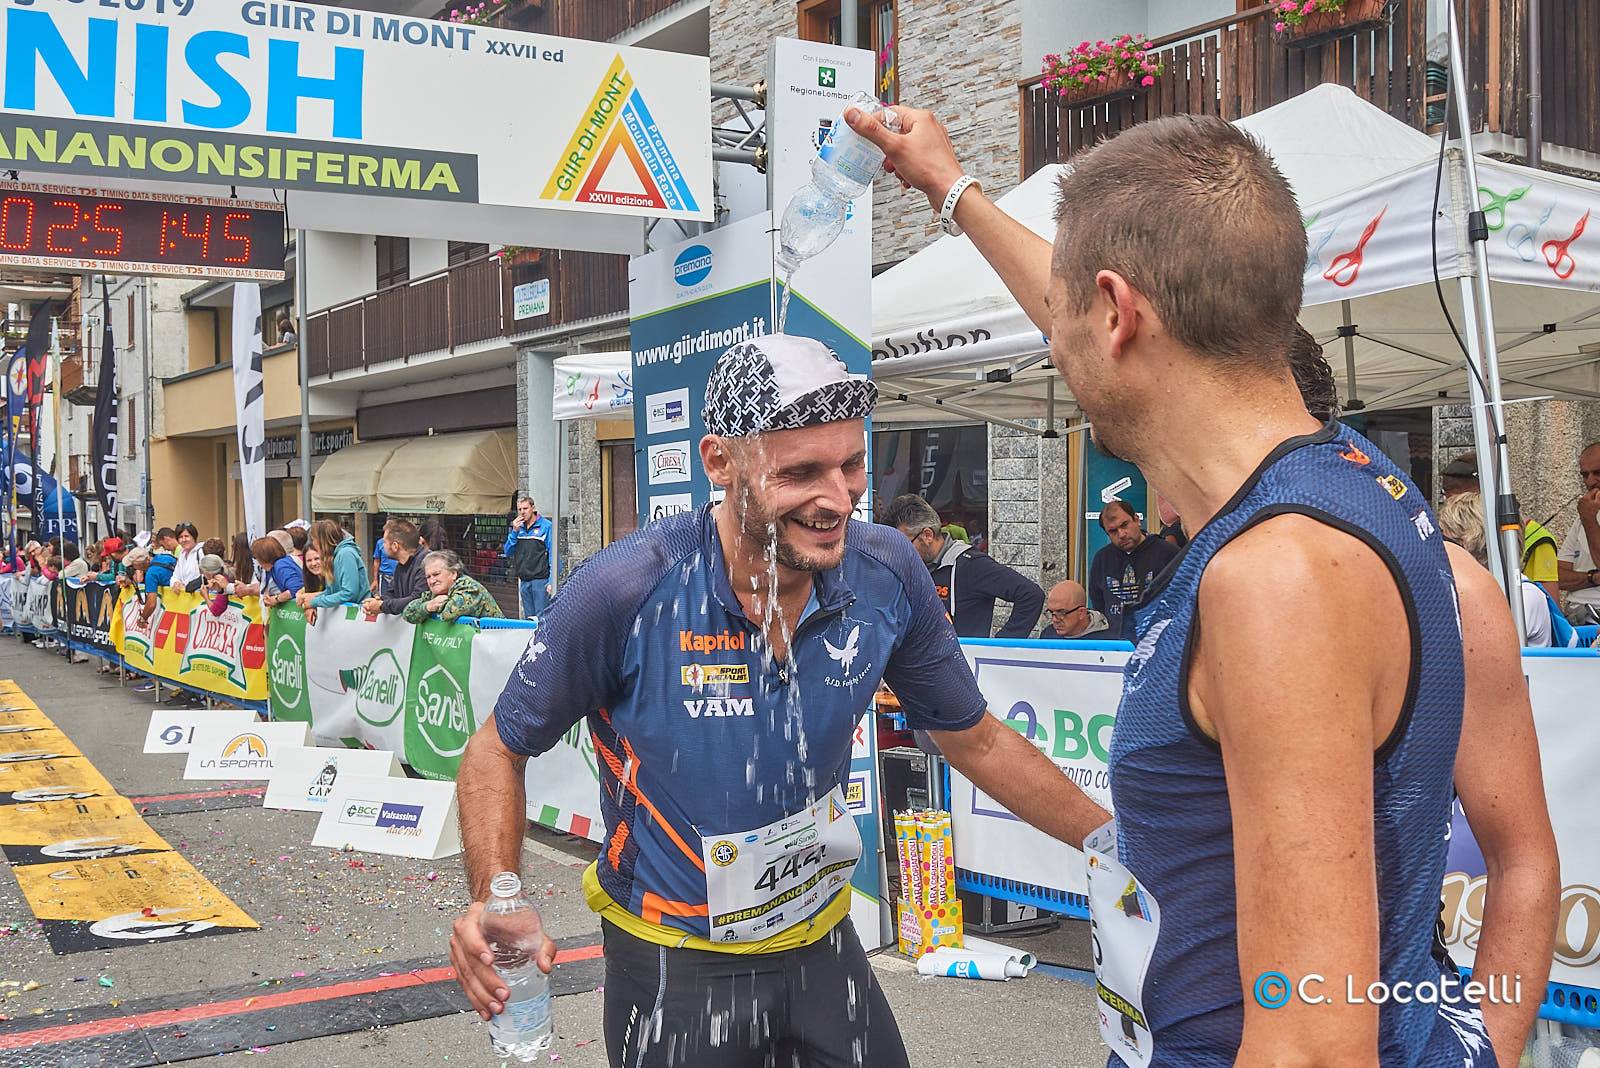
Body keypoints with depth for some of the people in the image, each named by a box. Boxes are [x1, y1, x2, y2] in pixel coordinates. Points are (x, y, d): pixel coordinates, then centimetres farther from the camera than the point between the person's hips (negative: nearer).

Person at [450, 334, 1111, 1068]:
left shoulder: (888, 574, -14)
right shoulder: (627, 590, -25)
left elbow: (975, 740, 2)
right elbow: (499, 751, -11)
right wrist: (494, 899, -28)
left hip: (823, 945, 3)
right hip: (673, 967, -3)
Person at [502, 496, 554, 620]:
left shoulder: (546, 526, -5)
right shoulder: (518, 527, 13)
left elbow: (553, 554, -7)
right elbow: (507, 552, 11)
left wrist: (552, 581, -14)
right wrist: (514, 531, -2)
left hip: (540, 579, -6)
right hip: (524, 580, 6)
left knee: (541, 618, -8)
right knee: (528, 617, 11)